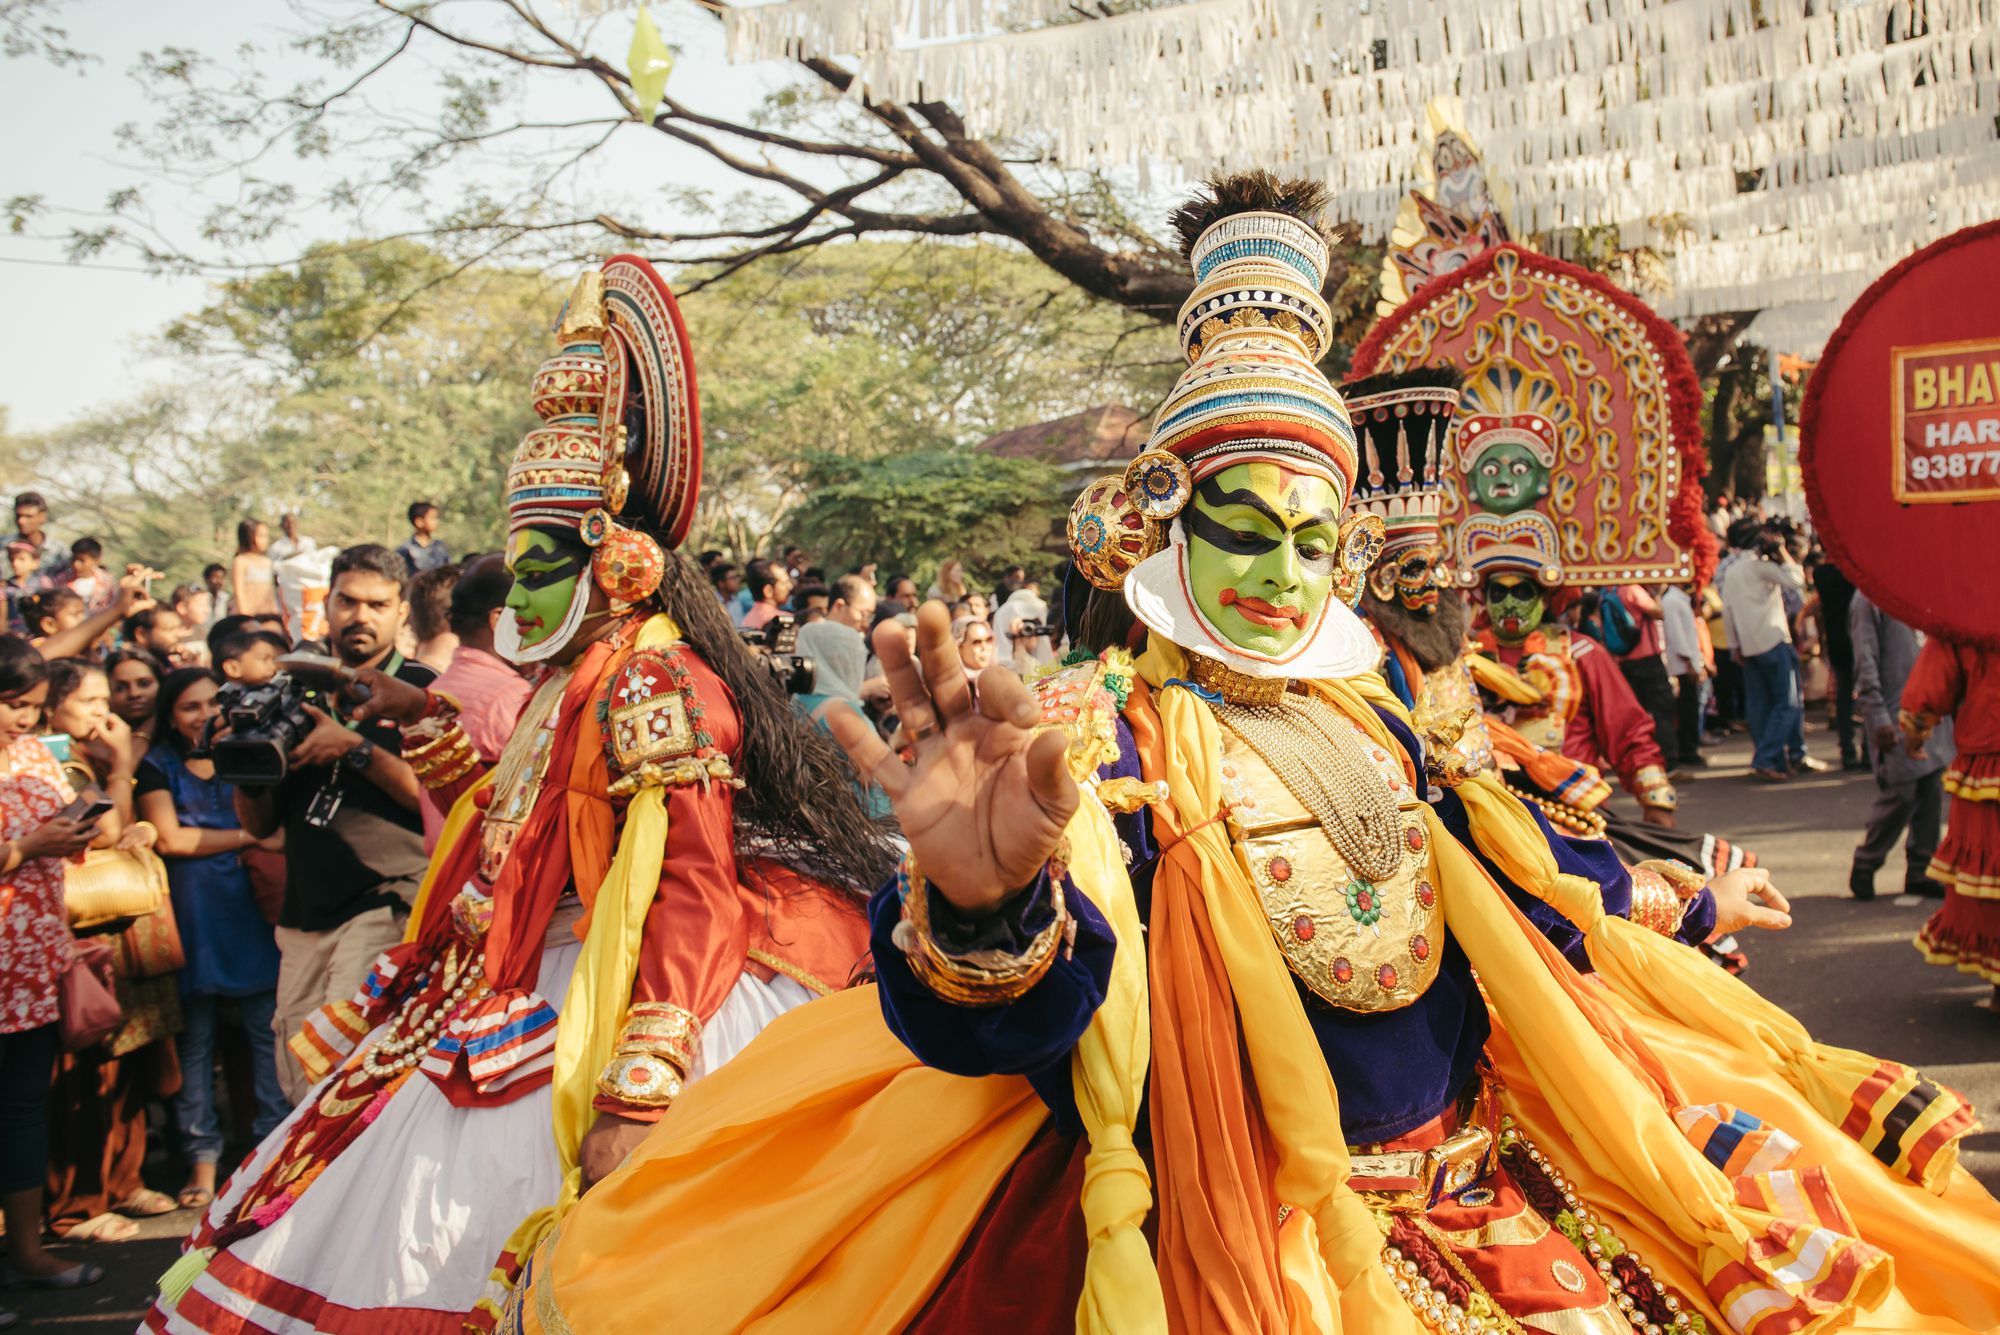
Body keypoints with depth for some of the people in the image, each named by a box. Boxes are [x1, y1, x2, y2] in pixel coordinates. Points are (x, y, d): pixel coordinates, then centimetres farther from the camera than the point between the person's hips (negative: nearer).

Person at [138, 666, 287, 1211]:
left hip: (250, 907, 2)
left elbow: (271, 827, 9)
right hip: (192, 914, -2)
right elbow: (169, 839, -4)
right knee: (196, 1036, 0)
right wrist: (249, 837, -4)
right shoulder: (158, 767, 8)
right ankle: (203, 1157, 6)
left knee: (267, 1026, -3)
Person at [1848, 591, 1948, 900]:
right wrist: (1878, 719, -17)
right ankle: (1864, 866, 12)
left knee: (1932, 792, 6)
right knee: (1900, 795, -7)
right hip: (1896, 715, -7)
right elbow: (1865, 663, -13)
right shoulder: (1868, 597, -9)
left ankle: (1919, 871, 16)